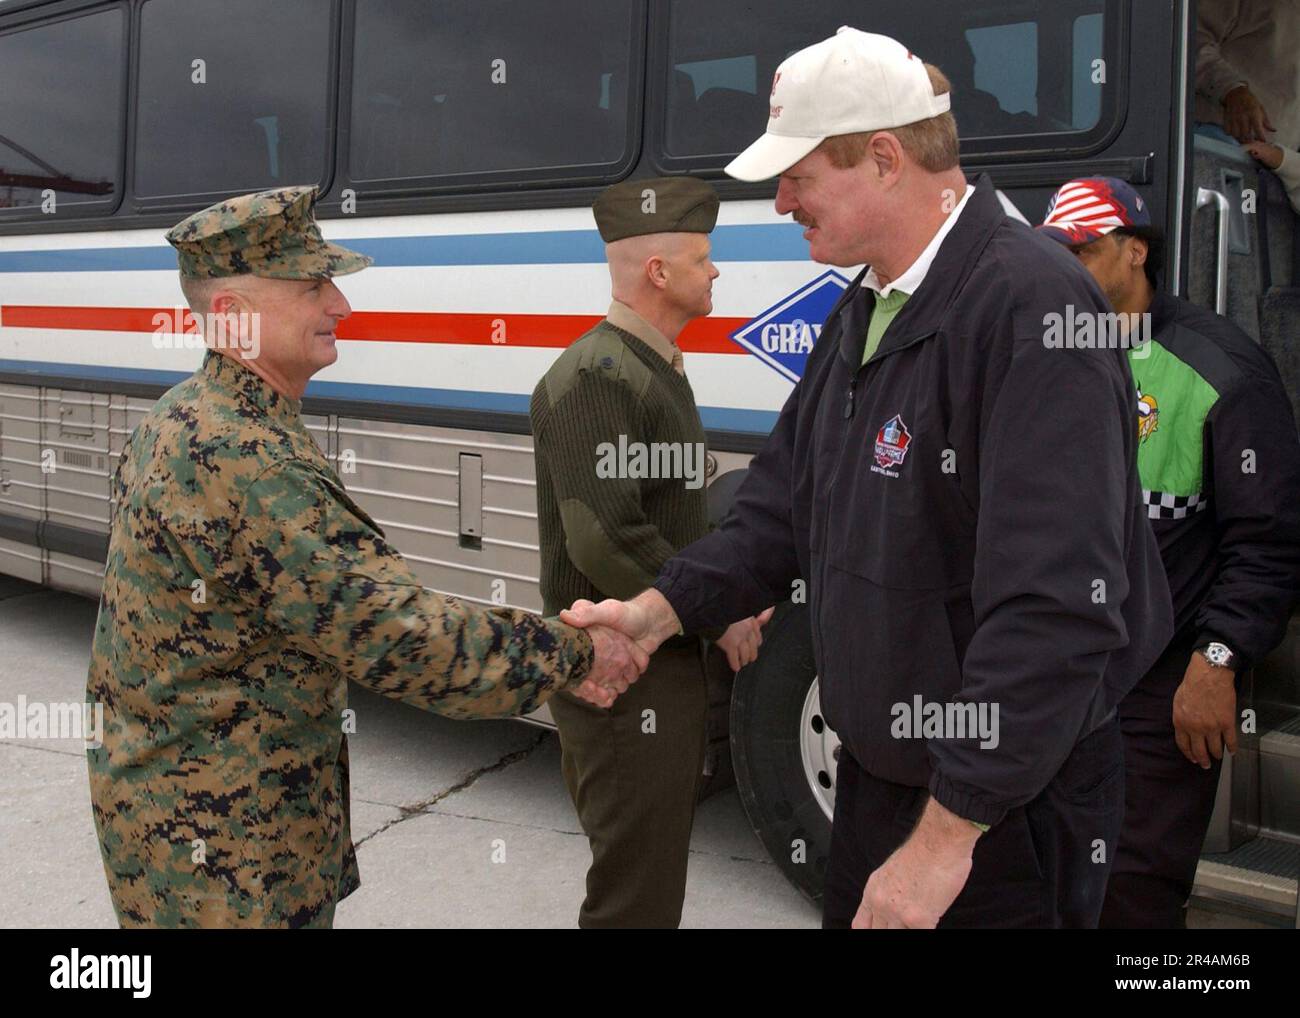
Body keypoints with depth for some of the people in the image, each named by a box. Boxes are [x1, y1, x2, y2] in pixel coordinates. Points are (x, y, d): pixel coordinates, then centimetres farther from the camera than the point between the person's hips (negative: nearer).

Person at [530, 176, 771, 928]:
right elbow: (605, 542, -27)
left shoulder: (659, 369, 14)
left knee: (659, 875, 21)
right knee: (635, 894, 0)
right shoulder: (597, 378, -19)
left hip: (669, 664, 10)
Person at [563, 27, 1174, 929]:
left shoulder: (1032, 308, -24)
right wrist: (660, 610, 0)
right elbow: (787, 506, 13)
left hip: (1003, 805, -8)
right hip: (875, 769, 8)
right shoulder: (863, 312, 7)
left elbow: (1057, 610, -30)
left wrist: (946, 835, -27)